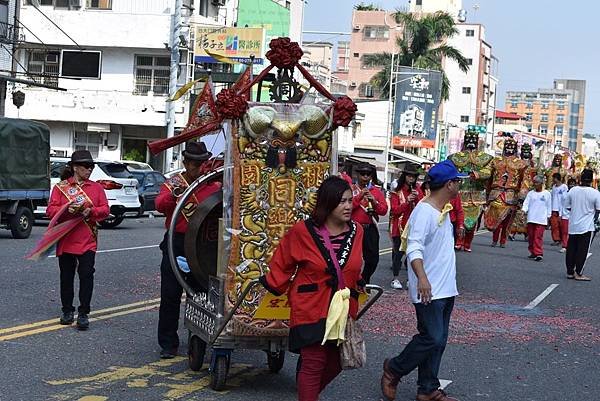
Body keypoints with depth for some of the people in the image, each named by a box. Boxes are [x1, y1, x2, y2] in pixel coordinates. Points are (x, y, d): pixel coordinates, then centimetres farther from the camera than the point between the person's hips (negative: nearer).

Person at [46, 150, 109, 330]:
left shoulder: (96, 187, 9)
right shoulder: (60, 187, 5)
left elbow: (105, 210, 3)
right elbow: (50, 210, -2)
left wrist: (91, 211, -16)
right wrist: (67, 209, -20)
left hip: (88, 241, 0)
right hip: (66, 240, 0)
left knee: (86, 275, -8)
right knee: (66, 276, 8)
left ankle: (83, 313, -2)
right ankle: (67, 311, 21)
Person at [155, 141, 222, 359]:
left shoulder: (213, 185, 5)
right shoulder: (172, 183, 4)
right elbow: (160, 205, -15)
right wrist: (175, 193, -32)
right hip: (176, 244, -1)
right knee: (170, 295, 0)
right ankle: (168, 343, 6)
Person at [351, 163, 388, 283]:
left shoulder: (377, 191, 10)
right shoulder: (351, 189, 3)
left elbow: (384, 210, 3)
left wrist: (374, 201, -13)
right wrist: (360, 196, -18)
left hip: (370, 229, 3)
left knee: (373, 258, 4)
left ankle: (364, 282, 23)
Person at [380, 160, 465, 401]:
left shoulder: (443, 210, 13)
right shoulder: (424, 211, -17)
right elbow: (414, 248, -26)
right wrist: (422, 278, -38)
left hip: (446, 289, 10)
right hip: (429, 290, -10)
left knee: (438, 340, 10)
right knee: (431, 338, -9)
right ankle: (393, 370, 10)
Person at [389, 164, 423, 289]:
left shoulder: (417, 190, 9)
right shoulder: (397, 192, -1)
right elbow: (395, 210, -9)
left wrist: (417, 198, -14)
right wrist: (407, 201, -20)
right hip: (399, 227, -3)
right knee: (398, 252, -1)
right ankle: (395, 279, 6)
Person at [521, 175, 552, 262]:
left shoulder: (547, 194, 5)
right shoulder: (530, 193, 7)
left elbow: (549, 207, 9)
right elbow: (526, 203, 0)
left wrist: (548, 217, 8)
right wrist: (523, 211, -19)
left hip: (541, 220, -3)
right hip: (531, 219, 3)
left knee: (538, 237, -11)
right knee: (531, 237, 6)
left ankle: (539, 254, -13)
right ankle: (533, 253, 17)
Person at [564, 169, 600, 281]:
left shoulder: (573, 190, -2)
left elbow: (567, 206, 5)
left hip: (573, 225, 4)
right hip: (587, 226, -4)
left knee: (571, 249, 11)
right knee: (582, 250, 1)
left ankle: (570, 272, 17)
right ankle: (578, 273, 2)